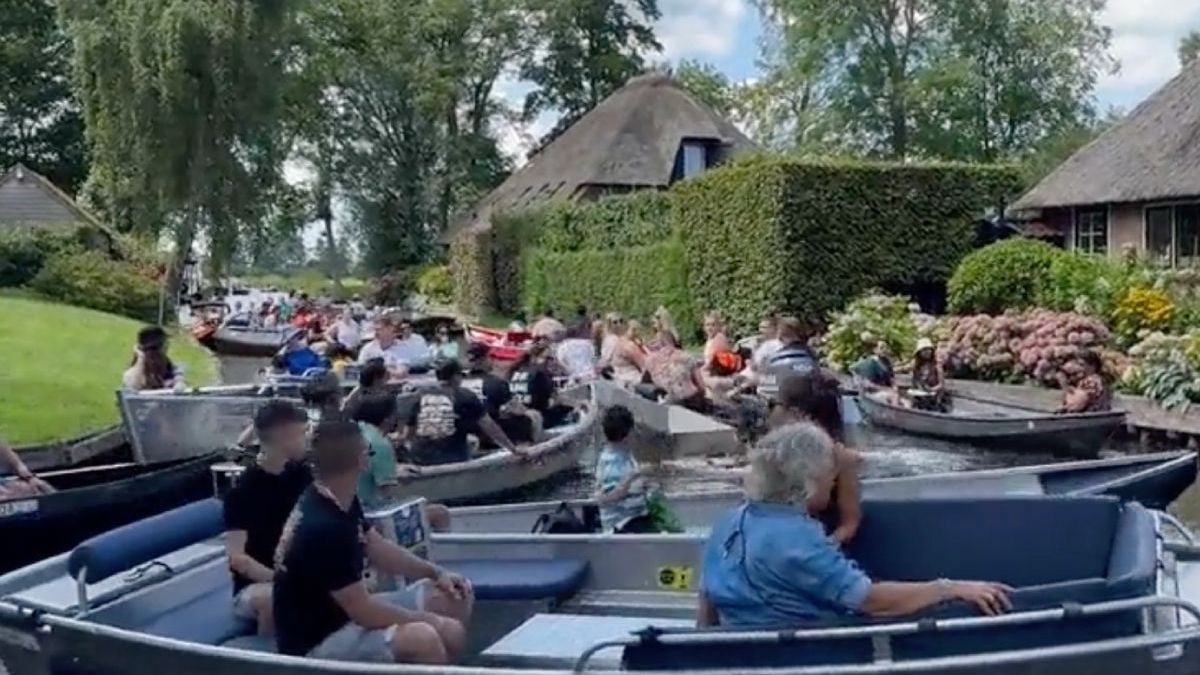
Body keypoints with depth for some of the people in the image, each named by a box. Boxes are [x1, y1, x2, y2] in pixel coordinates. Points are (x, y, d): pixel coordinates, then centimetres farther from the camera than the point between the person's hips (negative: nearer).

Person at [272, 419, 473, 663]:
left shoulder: (342, 502, 0)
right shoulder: (323, 528, -29)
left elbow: (378, 549, 13)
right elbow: (365, 612, -26)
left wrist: (437, 573, 1)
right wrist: (430, 620, -13)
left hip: (347, 610, 10)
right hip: (318, 640, -10)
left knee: (450, 596, 6)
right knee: (422, 638, -32)